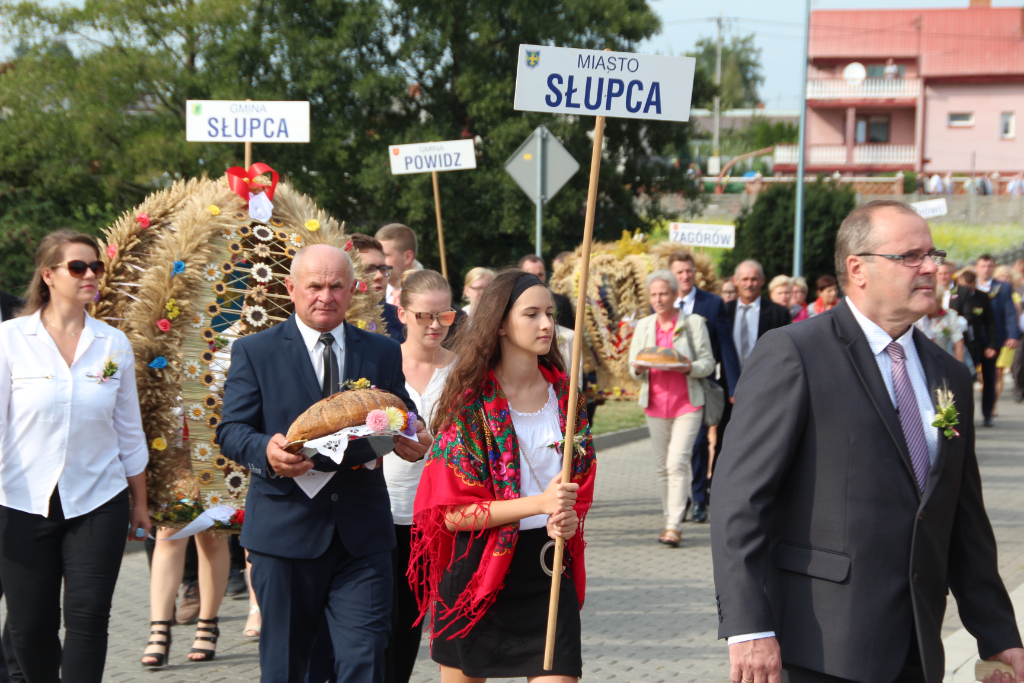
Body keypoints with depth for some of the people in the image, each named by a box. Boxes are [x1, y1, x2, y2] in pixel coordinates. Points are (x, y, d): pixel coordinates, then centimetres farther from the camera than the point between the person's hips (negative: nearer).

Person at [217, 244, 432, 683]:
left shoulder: (383, 352, 12)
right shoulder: (254, 352, 4)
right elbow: (231, 431, -1)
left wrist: (412, 443, -10)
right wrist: (265, 452, -24)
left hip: (363, 535, 1)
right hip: (285, 530, -1)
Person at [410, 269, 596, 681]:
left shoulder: (563, 395, 6)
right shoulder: (470, 401, -8)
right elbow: (452, 512, -12)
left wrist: (568, 518, -6)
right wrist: (539, 503, -22)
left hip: (547, 568, 3)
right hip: (478, 568, -3)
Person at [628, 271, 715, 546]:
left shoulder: (694, 322, 1)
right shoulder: (643, 326, 12)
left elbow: (708, 363, 0)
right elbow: (633, 368, 12)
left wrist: (689, 367, -20)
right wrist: (639, 369, -12)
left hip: (687, 403, -4)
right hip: (655, 404, 4)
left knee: (678, 463, -14)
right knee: (662, 466, 5)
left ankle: (673, 527, -14)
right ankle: (669, 520, 15)